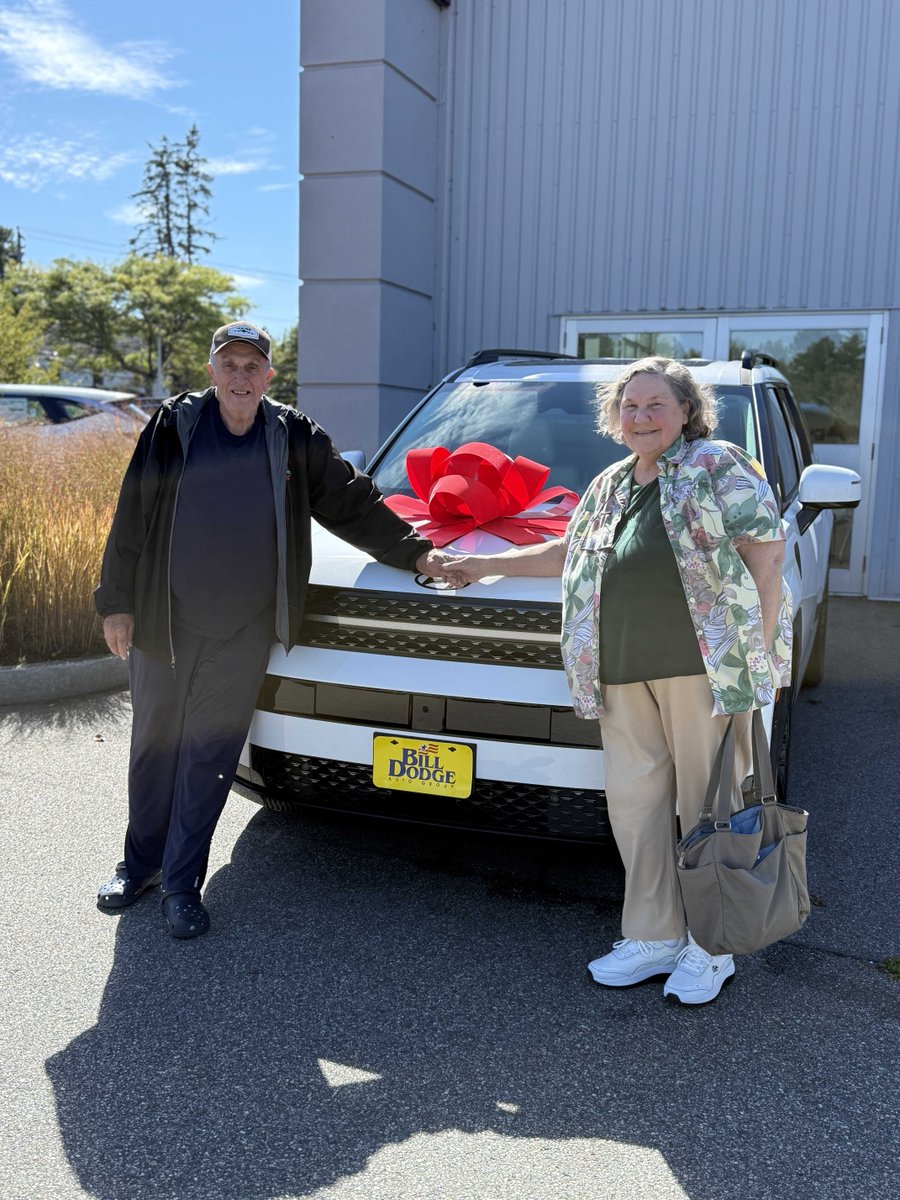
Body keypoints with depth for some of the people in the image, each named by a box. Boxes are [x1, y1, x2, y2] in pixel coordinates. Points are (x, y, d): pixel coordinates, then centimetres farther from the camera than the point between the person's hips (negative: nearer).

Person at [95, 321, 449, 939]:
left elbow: (354, 504, 6)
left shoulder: (294, 439, 1)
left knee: (209, 759, 4)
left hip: (244, 633, 0)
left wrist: (415, 551, 0)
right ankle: (141, 863, 32)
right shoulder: (174, 426, -2)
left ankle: (182, 883, 16)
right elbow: (131, 517, 1)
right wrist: (117, 602, -1)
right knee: (154, 747, 13)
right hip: (162, 622, 1)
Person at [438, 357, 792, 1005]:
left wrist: (762, 648, -11)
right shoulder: (608, 487, 21)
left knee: (708, 803, 0)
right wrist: (488, 564, 33)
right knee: (634, 803, 6)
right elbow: (569, 551, 33)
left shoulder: (717, 466, 1)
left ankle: (711, 948, 14)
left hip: (705, 662, -6)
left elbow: (767, 550, -4)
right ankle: (654, 938, 20)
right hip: (623, 672, 6)